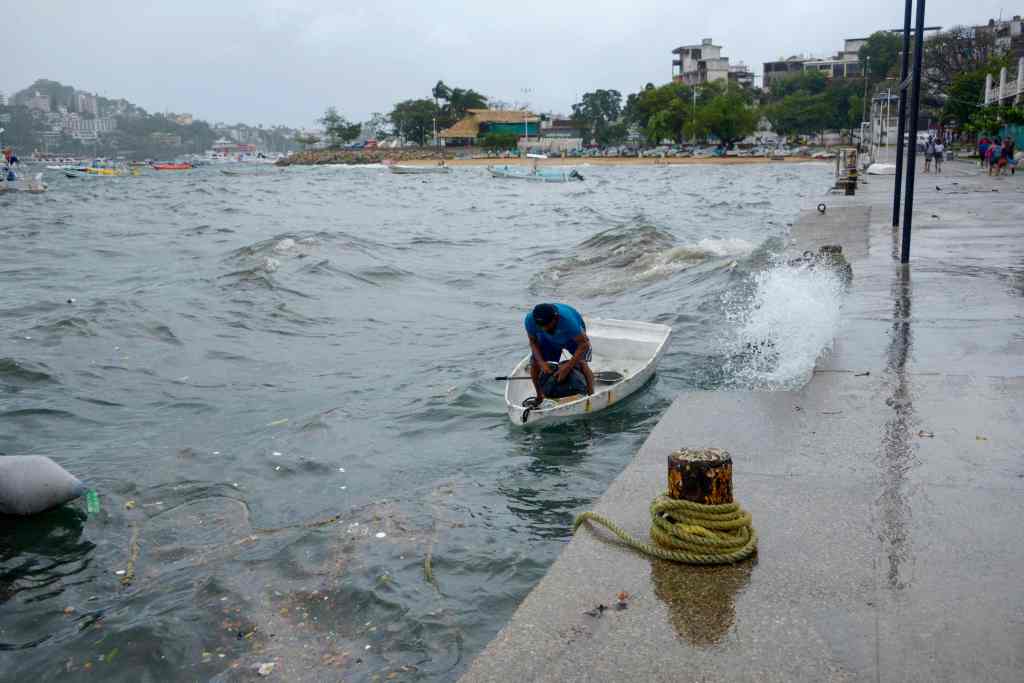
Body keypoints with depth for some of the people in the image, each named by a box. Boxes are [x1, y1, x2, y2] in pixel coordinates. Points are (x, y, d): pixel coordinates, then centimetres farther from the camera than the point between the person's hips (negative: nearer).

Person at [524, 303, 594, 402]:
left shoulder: (567, 319, -44)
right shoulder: (530, 319, -33)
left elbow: (584, 343, -37)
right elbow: (533, 342, -15)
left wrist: (567, 367, -41)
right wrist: (541, 362, -29)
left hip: (575, 336, -3)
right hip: (549, 340, 3)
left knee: (582, 363, -25)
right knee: (534, 363, -8)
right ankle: (539, 397, 12)